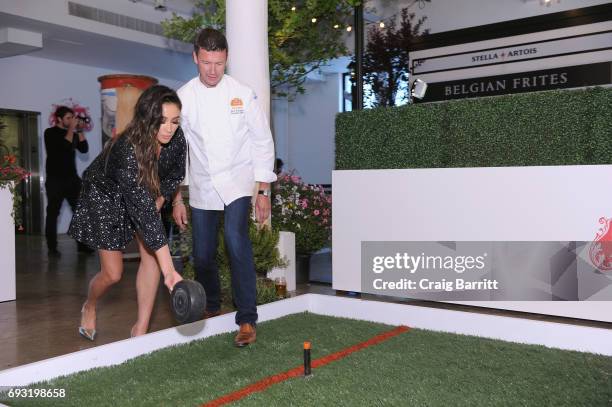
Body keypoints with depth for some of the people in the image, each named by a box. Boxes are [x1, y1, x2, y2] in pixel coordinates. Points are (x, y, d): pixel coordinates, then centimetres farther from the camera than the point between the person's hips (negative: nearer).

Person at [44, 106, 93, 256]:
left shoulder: (72, 133, 14)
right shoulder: (50, 133, -3)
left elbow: (84, 149, 4)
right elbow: (64, 146, -19)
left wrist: (79, 131, -1)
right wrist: (72, 129, -12)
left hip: (72, 179, 5)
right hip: (55, 180, -5)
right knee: (53, 213, -1)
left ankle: (81, 244, 4)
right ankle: (52, 247, 2)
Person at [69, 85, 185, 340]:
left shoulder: (176, 139, -23)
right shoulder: (127, 151, -41)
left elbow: (175, 175, 1)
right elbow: (144, 212, -45)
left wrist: (159, 201, -8)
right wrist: (168, 270, -48)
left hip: (144, 195, 5)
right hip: (105, 196, -5)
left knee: (151, 252, -12)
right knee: (112, 273, -1)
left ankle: (140, 329, 0)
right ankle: (89, 307, 34)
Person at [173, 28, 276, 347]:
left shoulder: (242, 94, -7)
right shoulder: (183, 97, -3)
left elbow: (262, 142, -1)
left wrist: (264, 191, -4)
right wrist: (176, 199, 3)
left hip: (237, 182, -2)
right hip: (201, 188, 3)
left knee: (237, 242, -22)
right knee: (202, 256, 6)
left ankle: (247, 320, -13)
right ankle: (211, 309, 32)